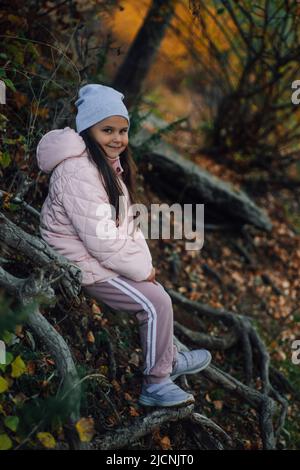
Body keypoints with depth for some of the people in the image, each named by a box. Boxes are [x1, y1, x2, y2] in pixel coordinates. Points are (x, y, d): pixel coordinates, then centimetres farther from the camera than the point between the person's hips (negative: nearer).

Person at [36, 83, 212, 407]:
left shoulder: (106, 162, 6)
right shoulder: (77, 174, -27)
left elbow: (124, 219, 11)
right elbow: (102, 241, -27)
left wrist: (144, 261, 0)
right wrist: (141, 268, -14)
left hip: (104, 256, 10)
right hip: (84, 264, -9)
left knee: (156, 292, 13)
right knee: (156, 304, -11)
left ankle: (170, 359, 31)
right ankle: (155, 385, 2)